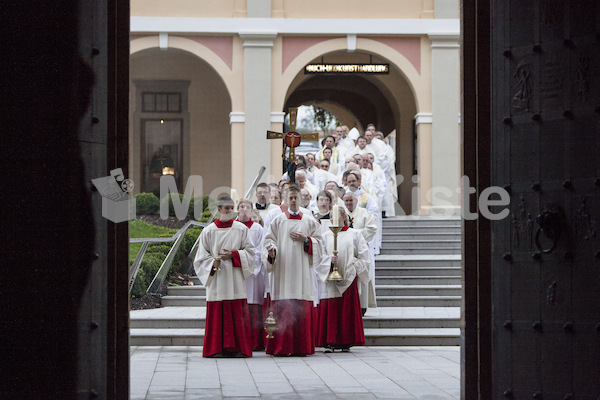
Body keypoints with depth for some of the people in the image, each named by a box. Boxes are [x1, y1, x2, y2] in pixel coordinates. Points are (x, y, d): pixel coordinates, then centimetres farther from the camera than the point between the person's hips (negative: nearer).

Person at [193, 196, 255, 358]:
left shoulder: (241, 229, 7)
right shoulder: (208, 231, 6)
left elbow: (249, 252, 6)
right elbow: (202, 256, 7)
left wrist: (233, 255, -9)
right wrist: (213, 263, -12)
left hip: (235, 279, 0)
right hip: (217, 279, 0)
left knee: (237, 313, -4)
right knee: (216, 313, -3)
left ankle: (237, 347, 0)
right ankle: (217, 348, 0)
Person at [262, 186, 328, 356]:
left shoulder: (310, 221, 13)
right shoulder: (278, 220, 11)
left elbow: (319, 243, 10)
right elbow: (269, 240, 5)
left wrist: (305, 239, -7)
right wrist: (272, 250, -16)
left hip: (303, 270, 1)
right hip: (283, 270, -1)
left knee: (302, 310, -4)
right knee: (282, 309, -6)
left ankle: (301, 347, 0)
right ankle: (281, 347, -4)